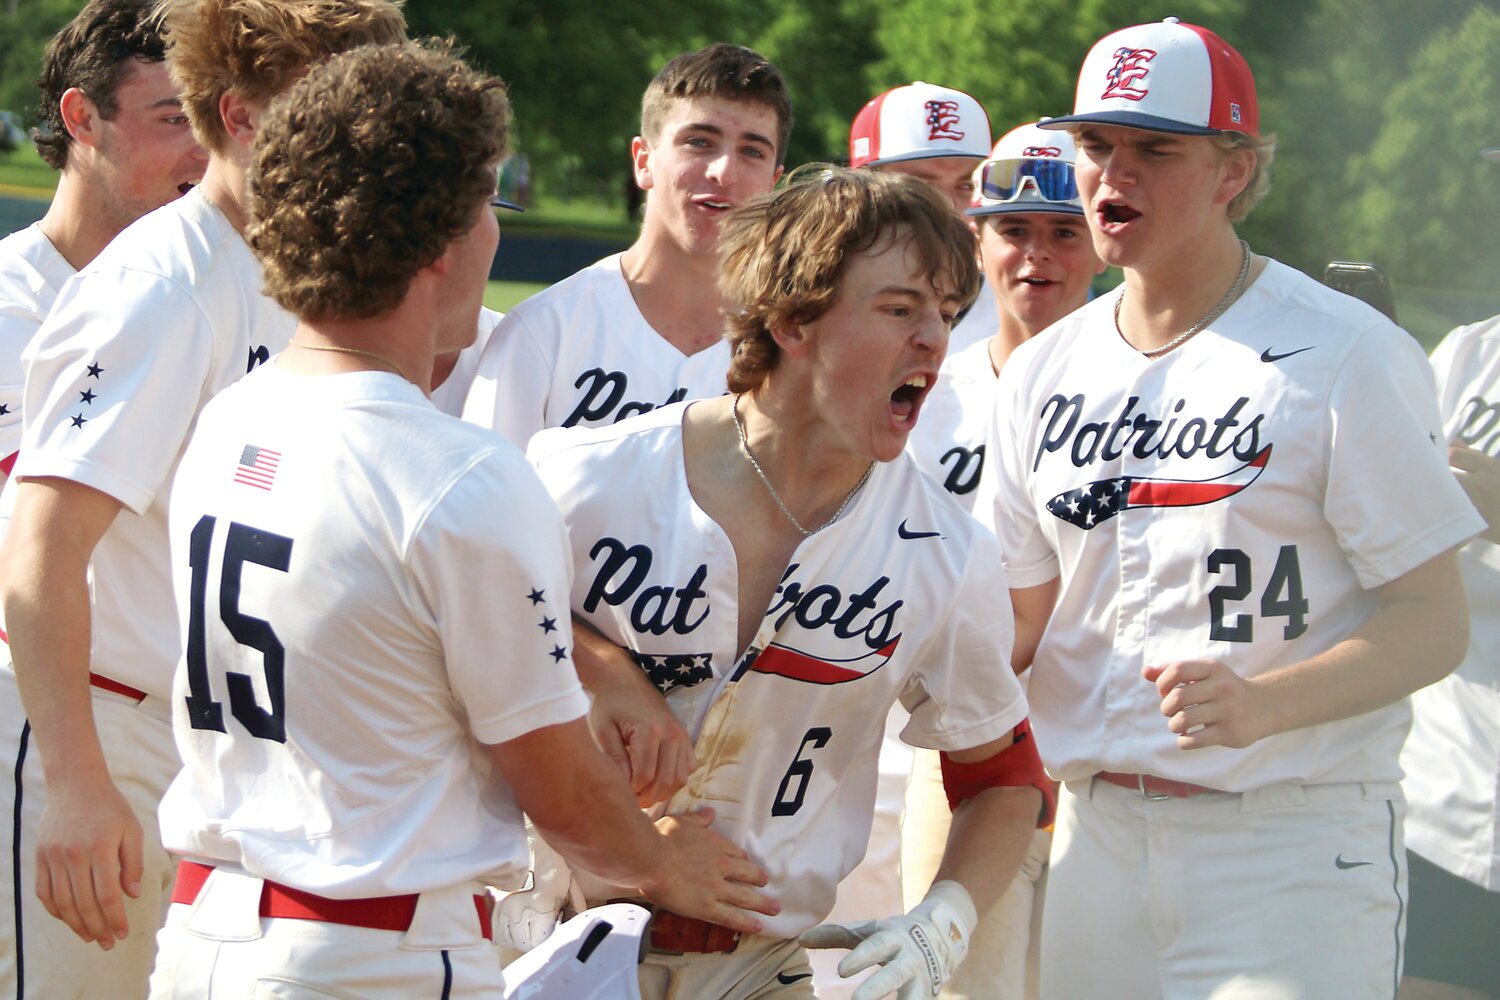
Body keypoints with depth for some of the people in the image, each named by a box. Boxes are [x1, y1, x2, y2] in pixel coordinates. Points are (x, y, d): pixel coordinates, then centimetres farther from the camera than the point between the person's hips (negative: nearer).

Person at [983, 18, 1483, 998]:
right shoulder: (1044, 373, 12)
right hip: (1097, 833, 5)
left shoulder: (1347, 354, -8)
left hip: (1294, 849, -5)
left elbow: (1434, 622, -12)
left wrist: (1263, 704, -27)